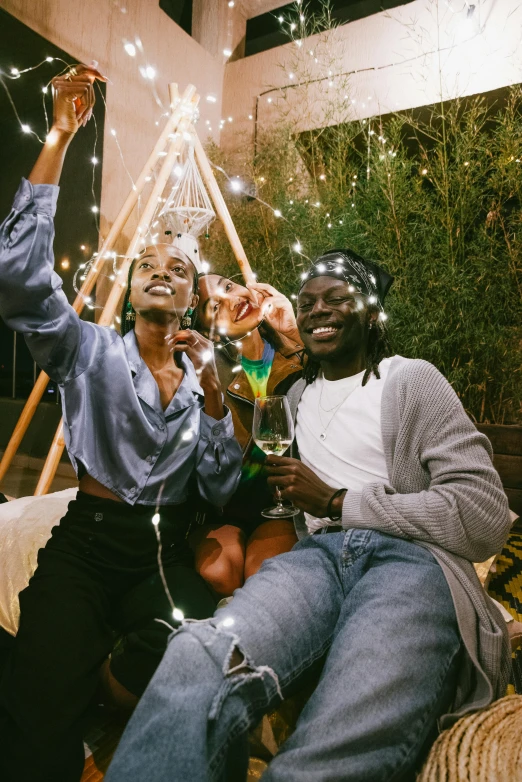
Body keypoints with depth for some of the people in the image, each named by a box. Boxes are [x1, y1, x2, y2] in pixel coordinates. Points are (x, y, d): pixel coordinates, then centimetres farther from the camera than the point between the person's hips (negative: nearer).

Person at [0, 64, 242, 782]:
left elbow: (222, 493, 1)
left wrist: (211, 392, -9)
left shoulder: (205, 375, 10)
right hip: (84, 541, -2)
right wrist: (60, 135, -15)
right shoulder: (90, 352, 4)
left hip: (166, 553, 3)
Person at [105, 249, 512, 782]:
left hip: (411, 558, -3)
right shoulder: (298, 395, 25)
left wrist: (337, 502, -4)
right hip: (320, 554, 4)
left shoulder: (411, 380, 7)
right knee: (198, 657, -31)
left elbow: (486, 517, -4)